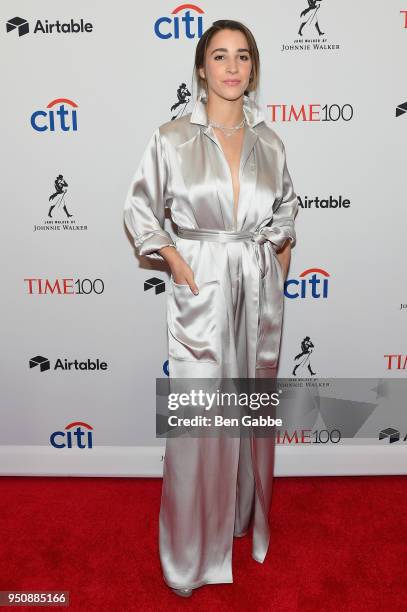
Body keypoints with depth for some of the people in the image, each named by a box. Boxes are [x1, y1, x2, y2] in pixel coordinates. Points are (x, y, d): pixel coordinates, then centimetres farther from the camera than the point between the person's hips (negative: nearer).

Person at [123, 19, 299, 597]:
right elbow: (140, 208, 3)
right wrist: (173, 259, -8)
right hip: (201, 286, -3)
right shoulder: (172, 138, -3)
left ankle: (247, 512, 40)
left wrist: (281, 260, 8)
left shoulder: (269, 141, 7)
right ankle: (194, 546, 24)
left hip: (260, 287, 4)